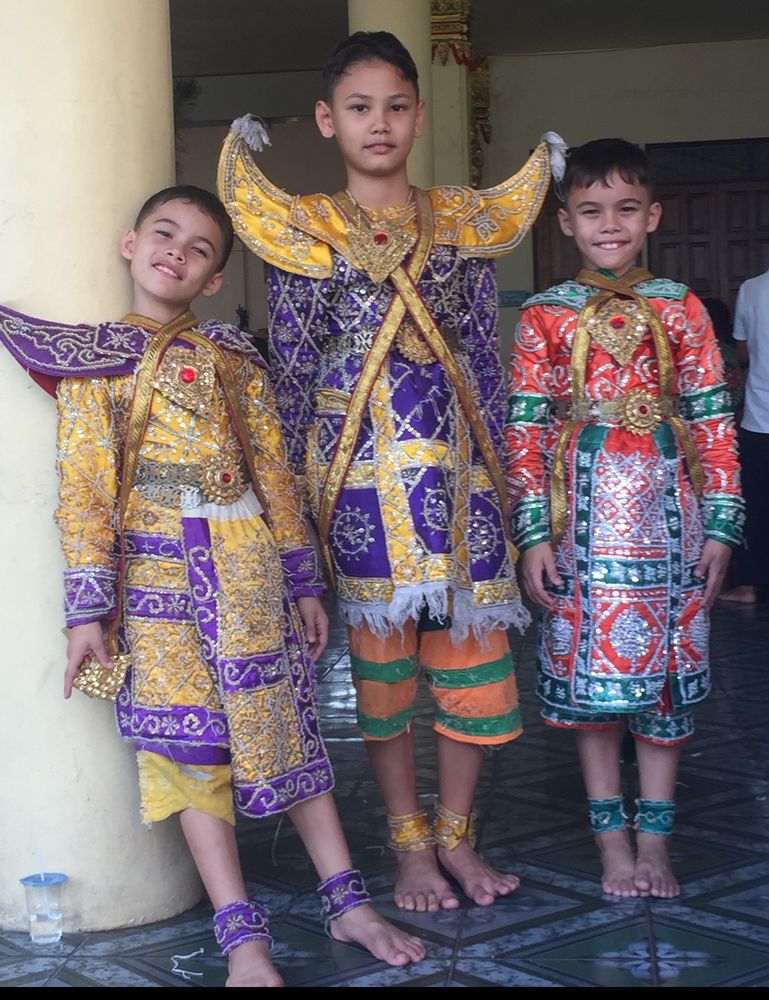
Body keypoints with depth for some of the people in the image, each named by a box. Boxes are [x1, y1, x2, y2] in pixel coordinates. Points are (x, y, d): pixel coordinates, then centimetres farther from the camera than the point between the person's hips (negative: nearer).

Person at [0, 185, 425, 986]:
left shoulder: (231, 356, 9)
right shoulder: (94, 362, 2)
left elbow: (272, 470, 10)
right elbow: (85, 494, -3)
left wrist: (302, 581, 9)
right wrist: (88, 608, -9)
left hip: (247, 567, 2)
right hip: (157, 573, -2)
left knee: (283, 726, 7)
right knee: (190, 747, 0)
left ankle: (348, 902, 17)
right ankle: (243, 938, 4)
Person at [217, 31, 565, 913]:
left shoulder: (461, 220, 9)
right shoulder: (304, 230, 2)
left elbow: (482, 353, 11)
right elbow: (291, 369, 3)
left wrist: (492, 461, 8)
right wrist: (300, 483, 1)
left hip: (455, 464, 3)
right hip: (361, 469, -2)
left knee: (474, 644, 3)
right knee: (380, 650, 3)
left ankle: (455, 834, 21)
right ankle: (410, 846, 17)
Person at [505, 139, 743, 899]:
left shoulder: (680, 309, 4)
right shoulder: (544, 317, 2)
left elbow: (713, 422, 3)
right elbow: (525, 431, 0)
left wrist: (720, 523, -3)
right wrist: (533, 532, -7)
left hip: (666, 507, 1)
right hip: (584, 513, 0)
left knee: (666, 670, 5)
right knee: (590, 672, 3)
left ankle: (654, 843, 16)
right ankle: (612, 842, 16)